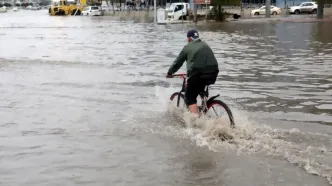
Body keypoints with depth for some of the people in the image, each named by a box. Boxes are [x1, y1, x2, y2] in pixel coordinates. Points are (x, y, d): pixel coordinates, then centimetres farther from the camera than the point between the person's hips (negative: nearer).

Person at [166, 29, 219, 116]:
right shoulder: (205, 45, 24)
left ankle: (196, 117, -13)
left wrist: (169, 73, 27)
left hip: (198, 74, -5)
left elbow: (177, 63, 14)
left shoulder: (187, 47, 11)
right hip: (213, 74, 5)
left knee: (190, 98, 6)